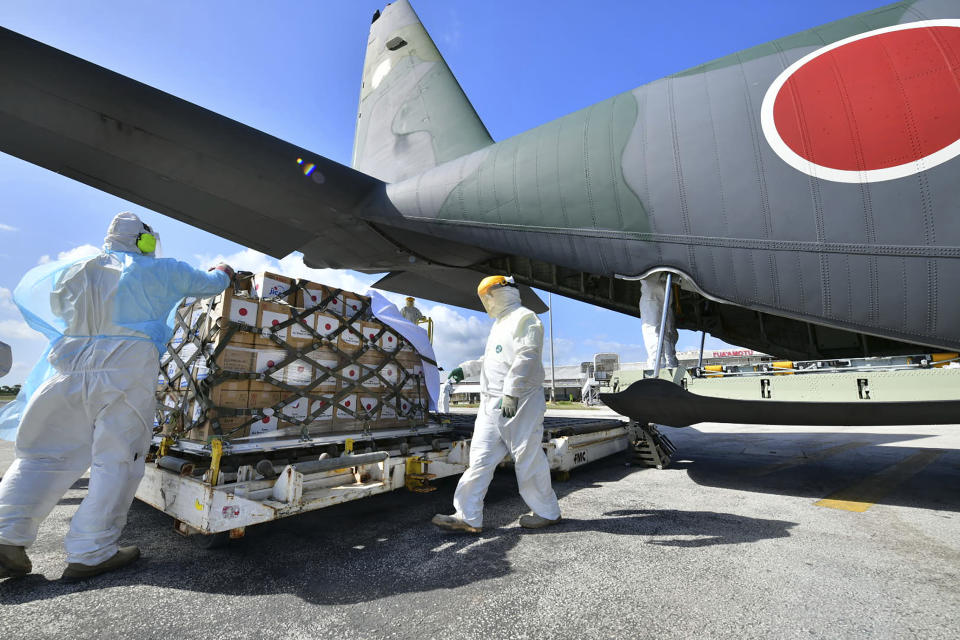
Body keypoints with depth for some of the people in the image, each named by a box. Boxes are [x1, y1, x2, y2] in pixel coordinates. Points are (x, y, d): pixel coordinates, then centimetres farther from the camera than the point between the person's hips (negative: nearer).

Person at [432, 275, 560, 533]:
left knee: (528, 458, 1)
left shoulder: (524, 318, -6)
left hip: (519, 402, -9)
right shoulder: (500, 323, 24)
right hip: (492, 403, 9)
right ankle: (468, 517, 11)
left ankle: (547, 512, 19)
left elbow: (525, 357, -19)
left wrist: (511, 392, -26)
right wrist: (466, 369, 30)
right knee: (481, 458, 6)